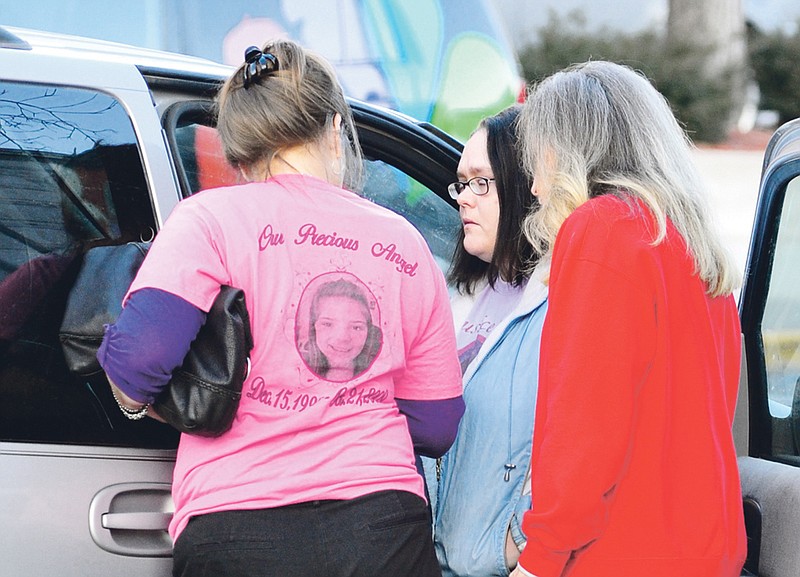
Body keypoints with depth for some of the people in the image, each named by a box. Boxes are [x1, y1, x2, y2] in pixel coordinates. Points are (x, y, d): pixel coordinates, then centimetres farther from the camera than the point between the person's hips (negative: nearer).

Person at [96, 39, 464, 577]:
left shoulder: (211, 217, -1)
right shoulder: (404, 241, 10)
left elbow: (139, 352, -14)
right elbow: (435, 427, 12)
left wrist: (137, 402, 8)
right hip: (385, 528, 3)